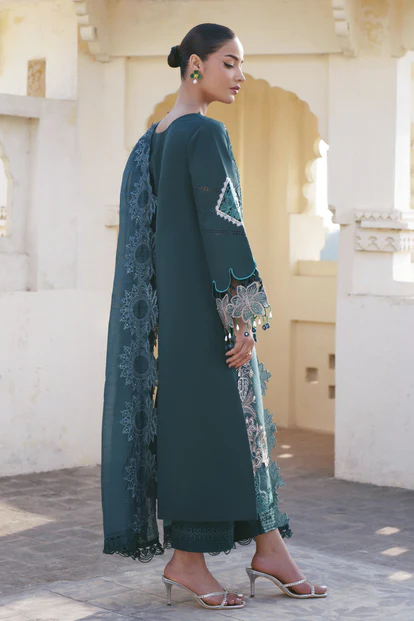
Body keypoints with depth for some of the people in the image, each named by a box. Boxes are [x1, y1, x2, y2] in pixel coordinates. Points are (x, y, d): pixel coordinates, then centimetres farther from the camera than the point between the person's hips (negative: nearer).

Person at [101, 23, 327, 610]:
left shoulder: (155, 138, 14)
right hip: (205, 299, -10)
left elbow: (148, 227, 16)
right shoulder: (207, 133, -14)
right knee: (209, 421, -2)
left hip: (172, 296, 10)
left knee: (244, 419, 12)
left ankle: (269, 548, 17)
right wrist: (246, 312, -19)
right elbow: (222, 223, -20)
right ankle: (187, 559, 6)